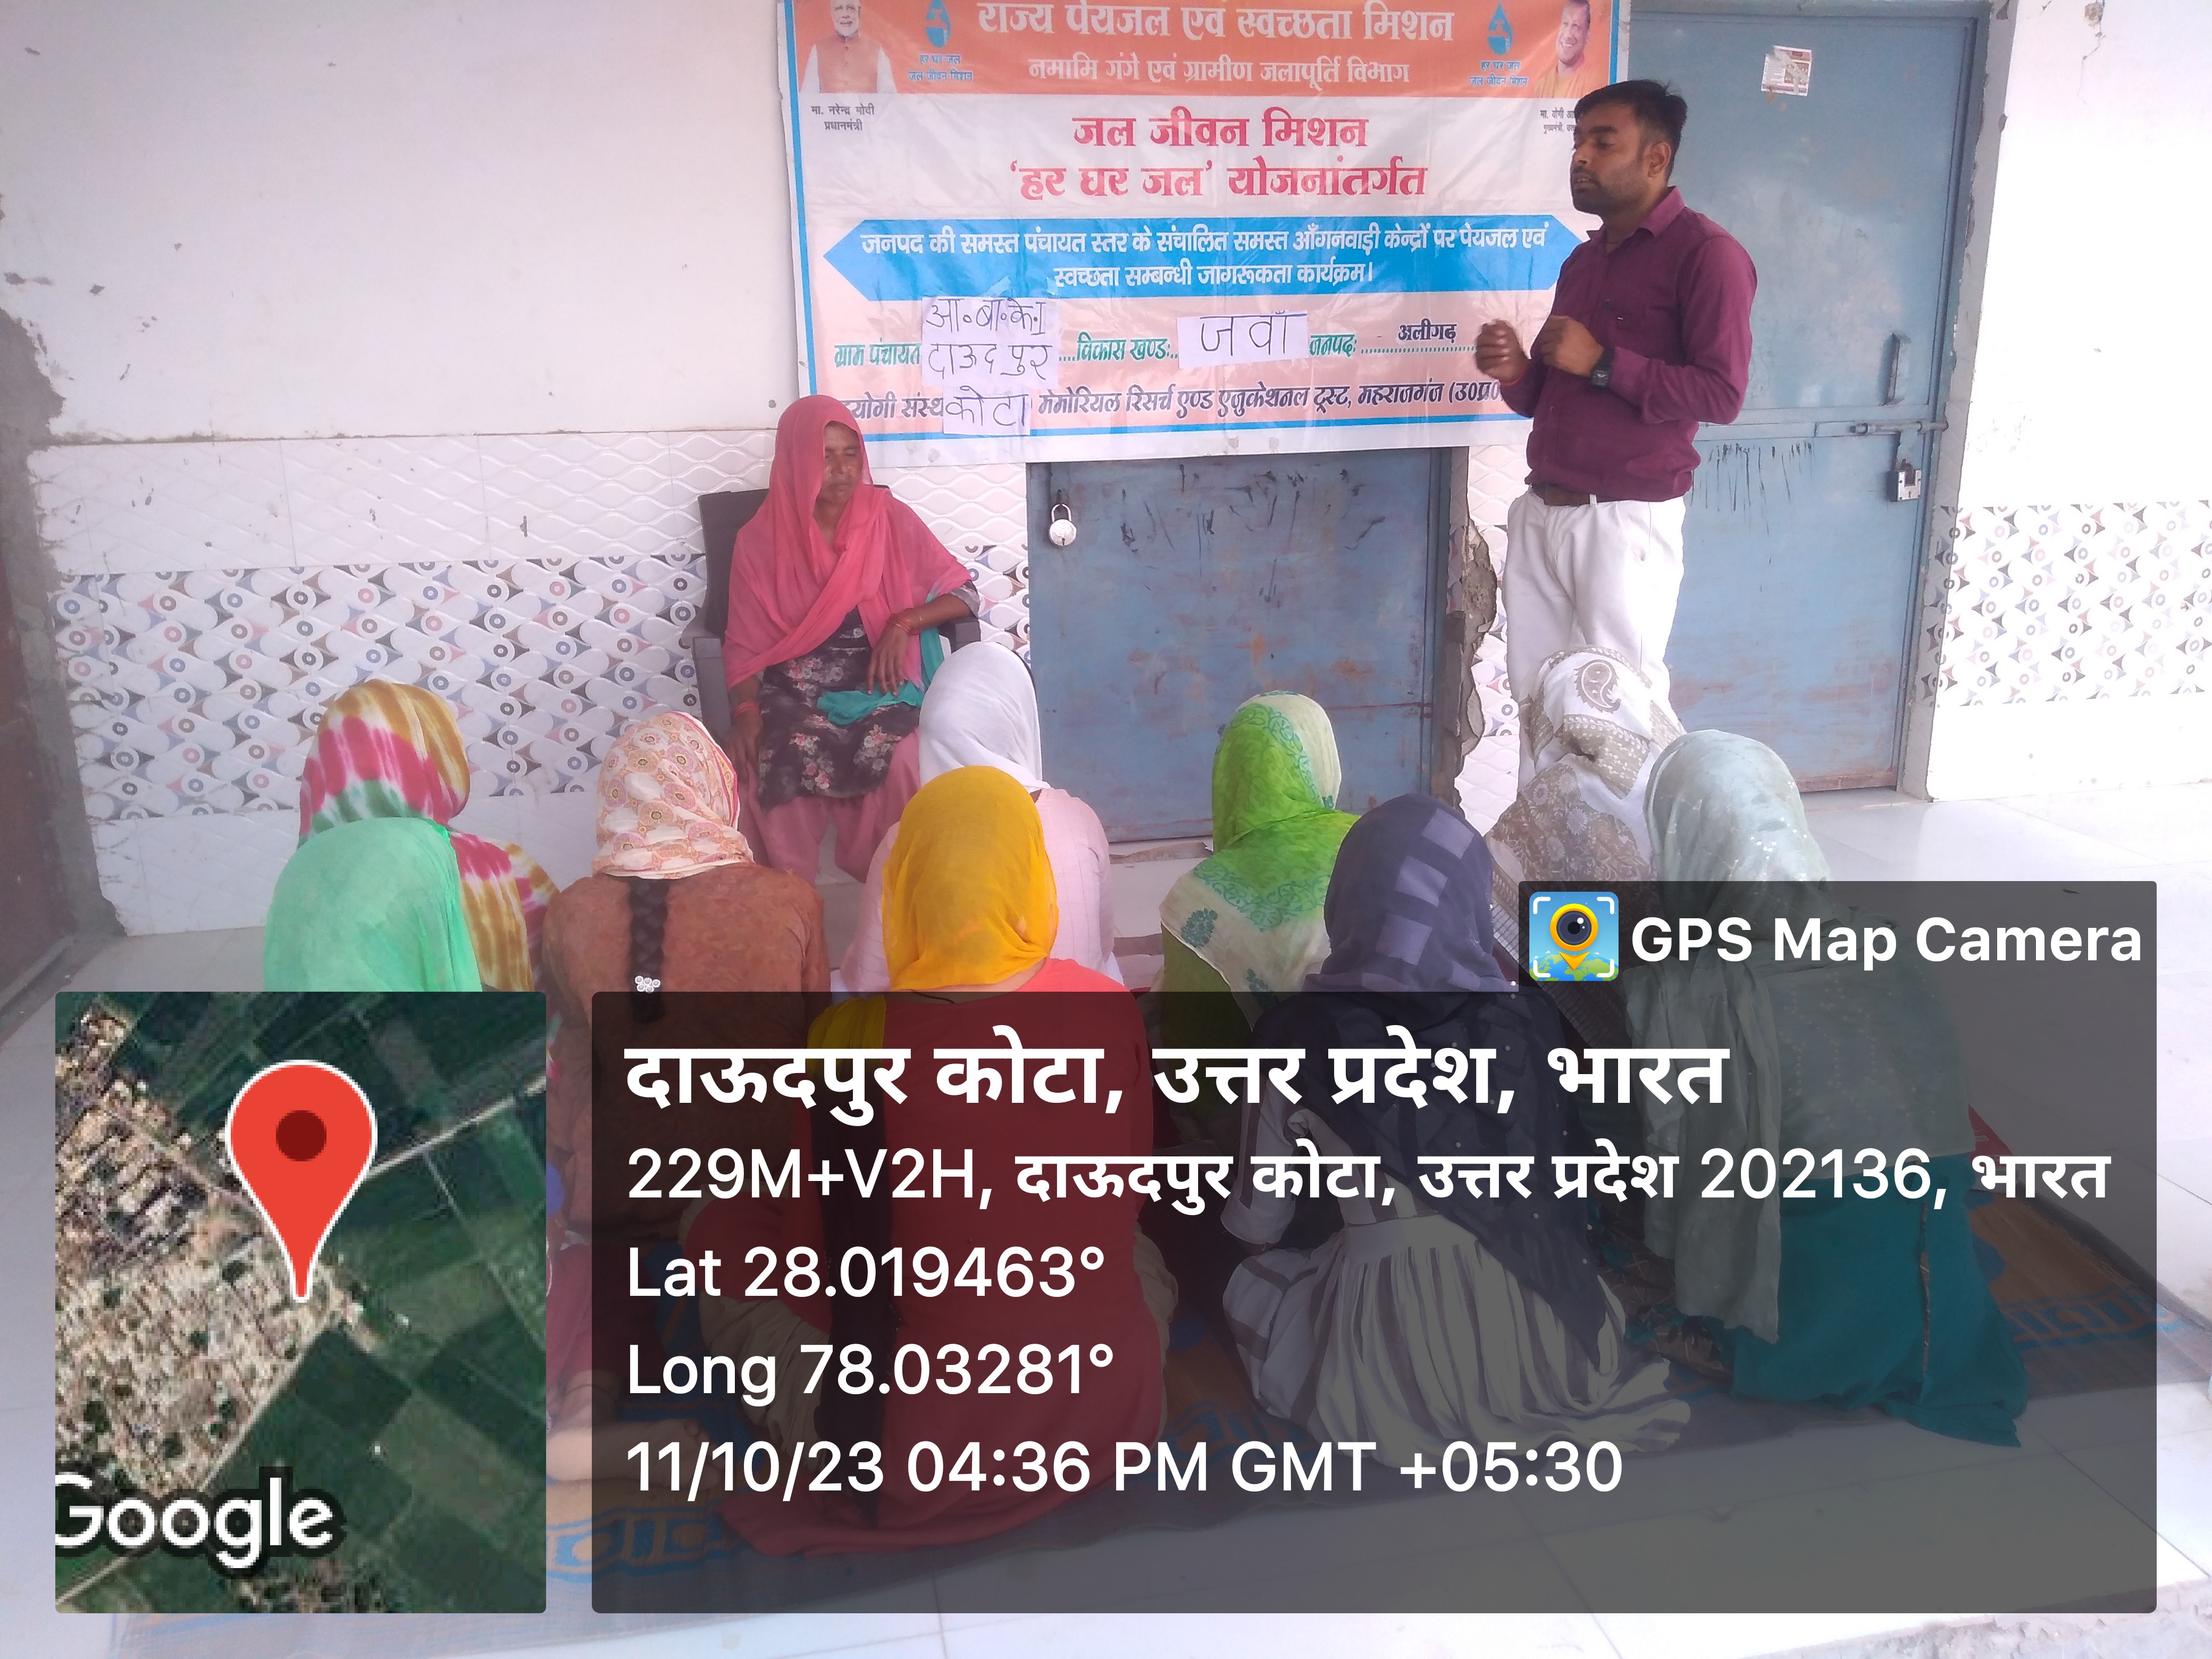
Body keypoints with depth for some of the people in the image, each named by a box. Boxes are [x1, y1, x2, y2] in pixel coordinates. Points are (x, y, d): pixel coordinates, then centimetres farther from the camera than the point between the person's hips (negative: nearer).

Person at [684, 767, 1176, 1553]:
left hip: (917, 1460, -3)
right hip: (1112, 1419, 4)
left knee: (718, 1230, 15)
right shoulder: (1112, 1010, -11)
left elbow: (811, 1250, -6)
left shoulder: (855, 1040, -21)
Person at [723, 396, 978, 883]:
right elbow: (744, 643, 2)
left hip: (876, 687, 0)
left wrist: (903, 623, -13)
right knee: (764, 769, -32)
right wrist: (746, 711, -16)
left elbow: (964, 593, 4)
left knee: (904, 762, -32)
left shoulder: (890, 519, 2)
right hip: (793, 694, 0)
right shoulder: (760, 539, 2)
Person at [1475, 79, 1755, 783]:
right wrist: (1515, 372, -1)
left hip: (1625, 522, -7)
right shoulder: (1582, 260, 18)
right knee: (1538, 698, 10)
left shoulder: (1705, 253, -7)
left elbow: (1721, 393, -15)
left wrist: (1602, 362, -15)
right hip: (1541, 514, 8)